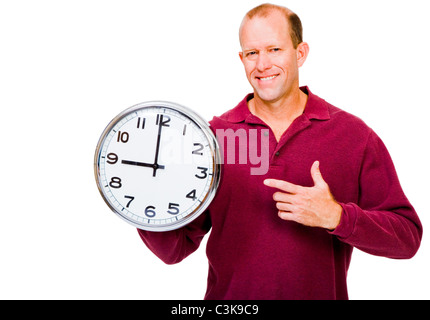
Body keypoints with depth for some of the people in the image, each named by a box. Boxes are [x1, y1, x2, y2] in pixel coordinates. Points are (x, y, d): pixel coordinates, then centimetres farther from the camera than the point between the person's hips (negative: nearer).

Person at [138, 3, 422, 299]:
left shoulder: (354, 135, -9)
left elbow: (409, 237, -7)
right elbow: (176, 248, -7)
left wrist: (336, 217, -23)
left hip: (322, 293, 0)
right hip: (228, 296, 1)